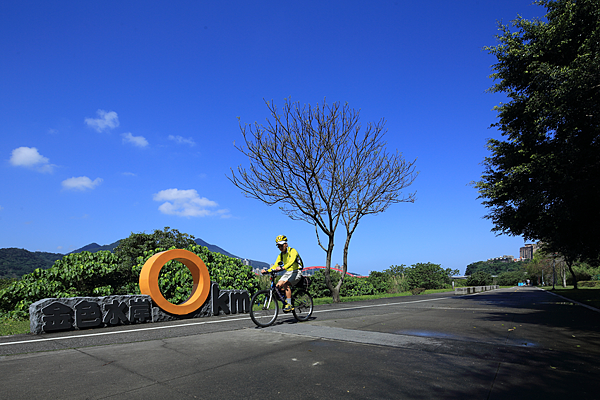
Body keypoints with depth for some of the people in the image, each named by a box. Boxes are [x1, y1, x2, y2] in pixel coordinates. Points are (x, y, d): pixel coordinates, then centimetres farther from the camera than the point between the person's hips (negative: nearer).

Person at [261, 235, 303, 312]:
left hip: (296, 272, -7)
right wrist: (267, 271, -16)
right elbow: (275, 265, 2)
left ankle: (289, 305, -25)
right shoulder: (281, 255, 8)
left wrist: (282, 267, -50)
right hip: (288, 272, 7)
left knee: (286, 284, -30)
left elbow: (291, 262, -33)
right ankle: (286, 300, 8)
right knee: (278, 286, -13)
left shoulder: (292, 251, -15)